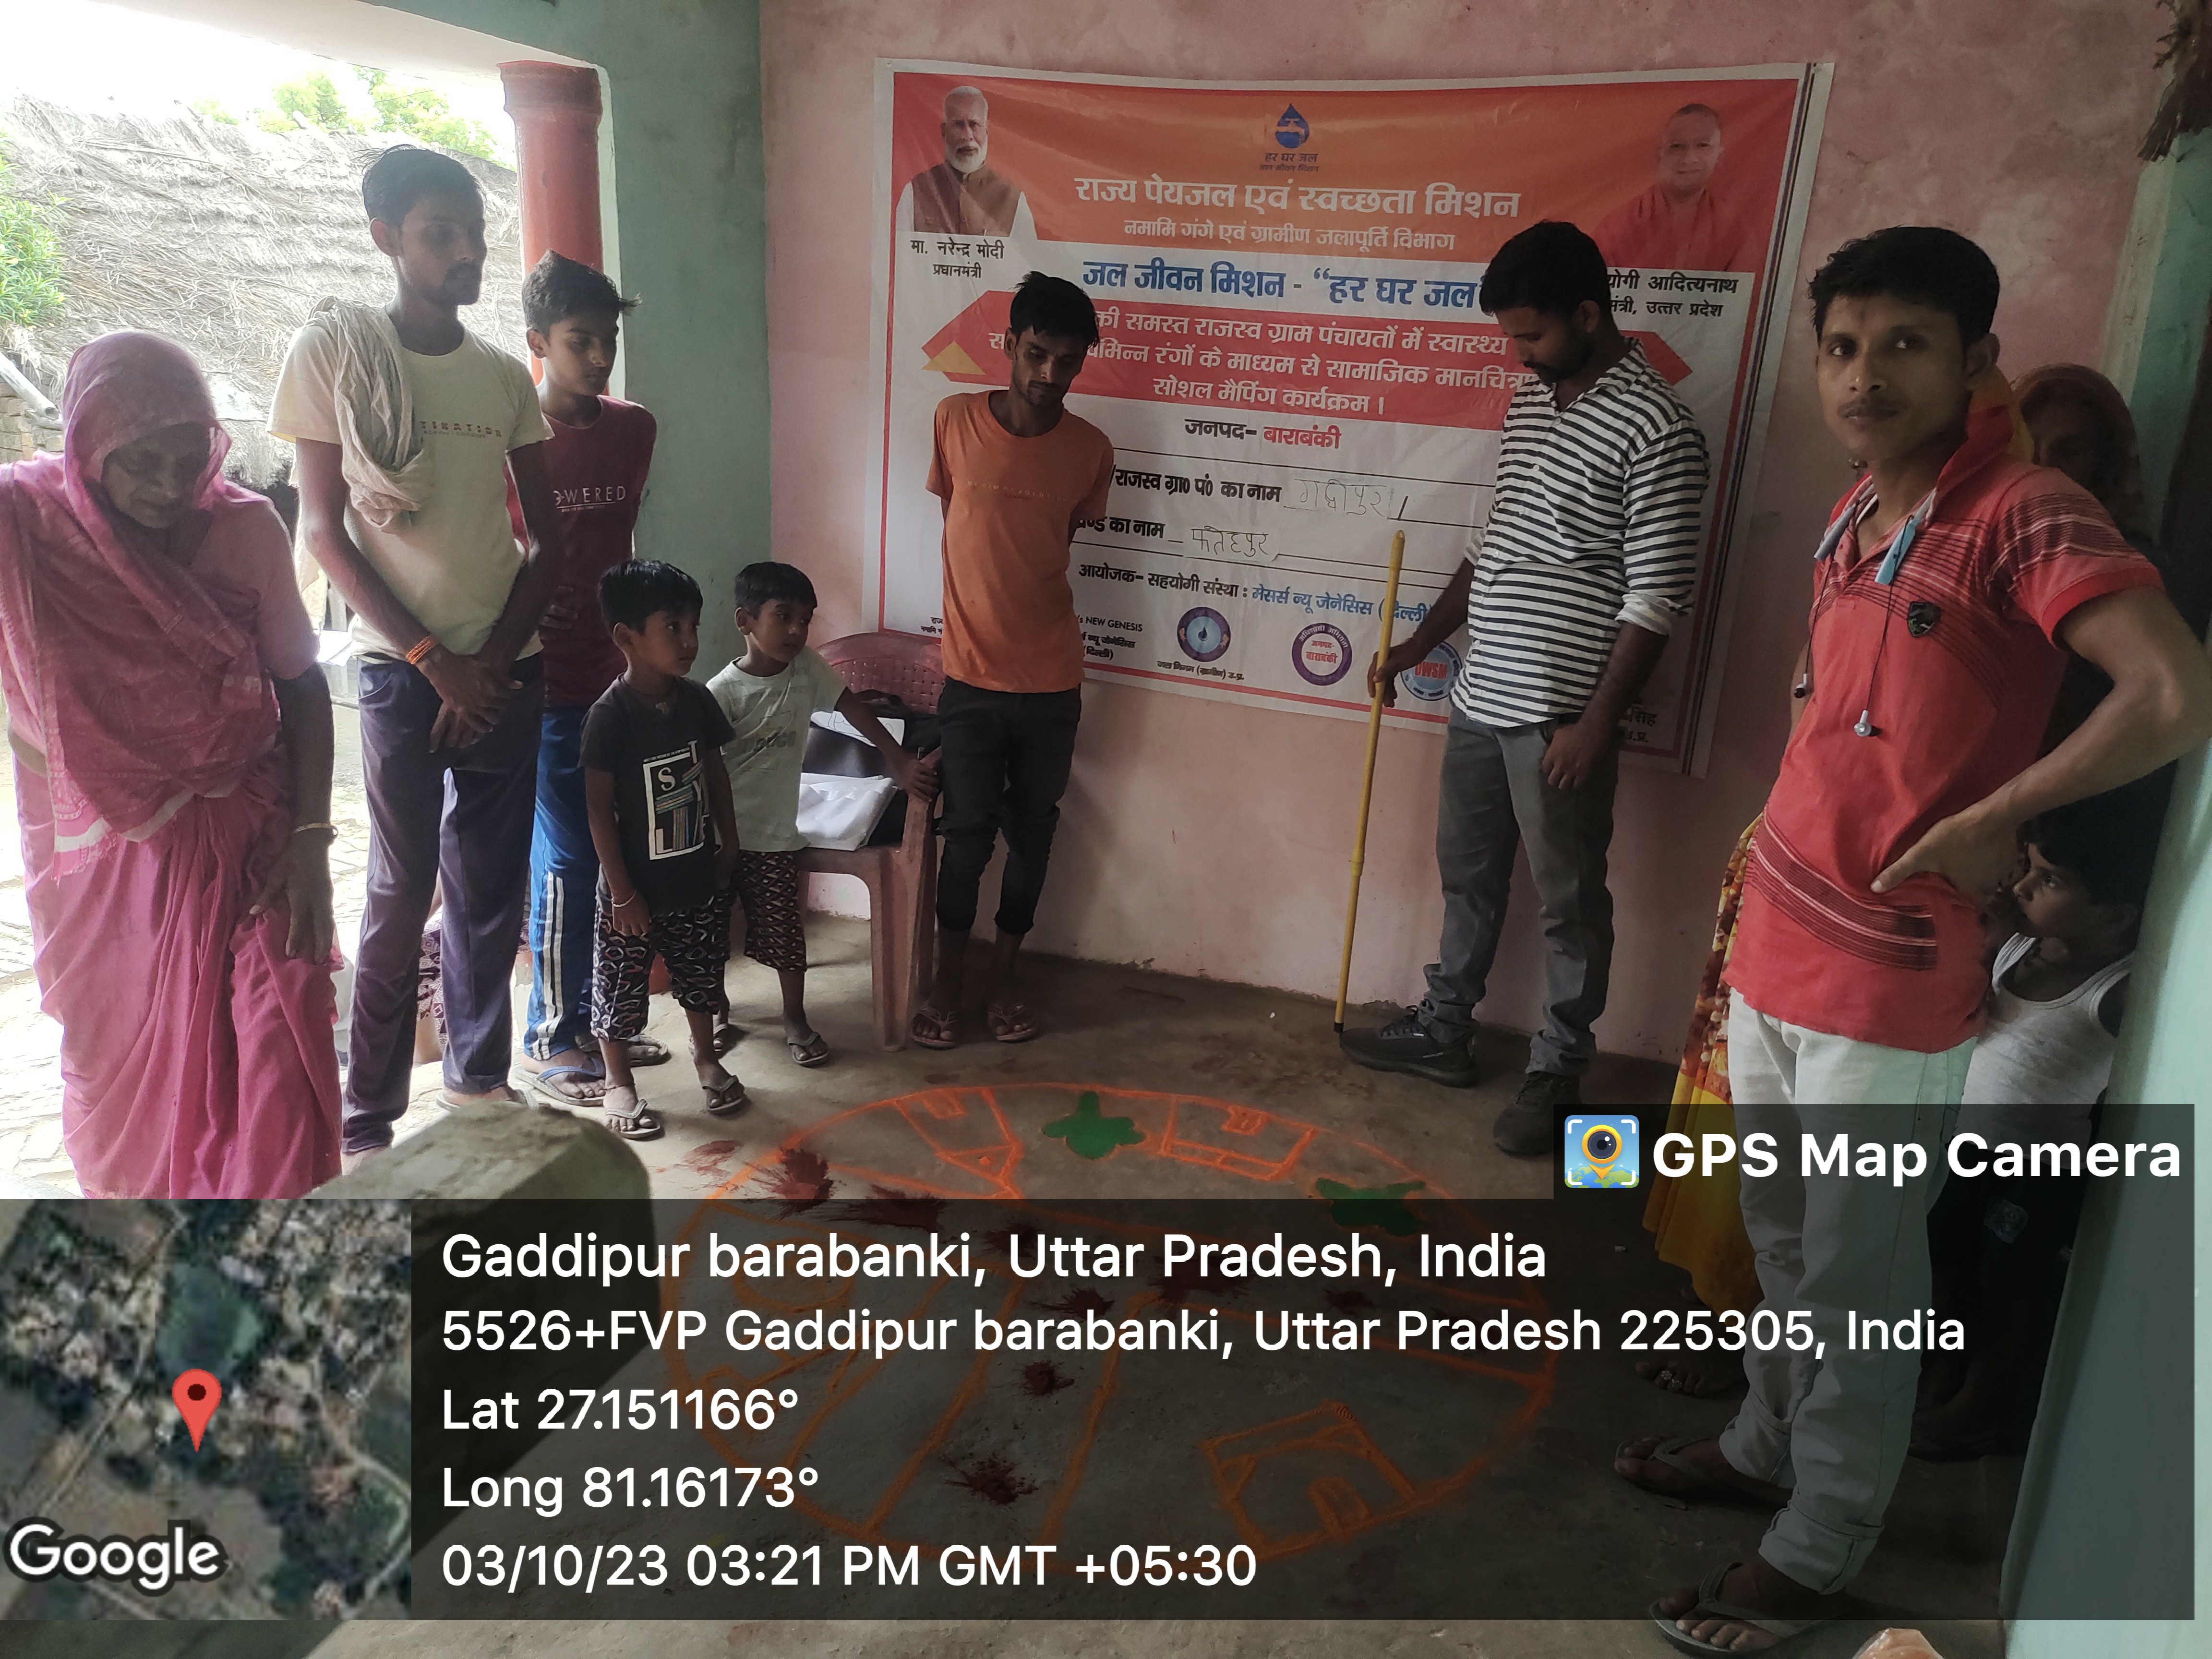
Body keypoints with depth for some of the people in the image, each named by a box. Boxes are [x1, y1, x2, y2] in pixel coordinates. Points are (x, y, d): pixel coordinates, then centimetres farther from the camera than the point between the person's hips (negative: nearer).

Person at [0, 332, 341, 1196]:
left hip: (245, 842, 0)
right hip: (105, 864, 1)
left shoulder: (245, 529, -10)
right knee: (127, 1084, 15)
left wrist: (310, 838, -5)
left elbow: (302, 686, -2)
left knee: (279, 1072, -4)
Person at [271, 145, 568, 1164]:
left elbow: (547, 541, 8)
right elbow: (324, 529, -4)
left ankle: (480, 1073, 25)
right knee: (403, 892, -1)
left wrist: (496, 659, -4)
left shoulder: (505, 377, 9)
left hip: (504, 668, 4)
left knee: (492, 887, 8)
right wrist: (436, 660, -11)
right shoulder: (335, 347, -1)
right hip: (403, 669, -3)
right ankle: (368, 1119, 11)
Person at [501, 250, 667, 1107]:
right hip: (546, 682, -6)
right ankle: (549, 1041, 14)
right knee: (567, 859, -1)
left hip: (613, 671, 6)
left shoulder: (634, 430, 7)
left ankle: (592, 1014, 27)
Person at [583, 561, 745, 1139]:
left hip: (698, 880, 5)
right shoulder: (610, 715, -20)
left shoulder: (697, 700, -3)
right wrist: (623, 893, -16)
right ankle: (620, 1085, 29)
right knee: (620, 989, 9)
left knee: (701, 977, 20)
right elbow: (600, 809, -18)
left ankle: (706, 1059, 42)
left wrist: (728, 842, 12)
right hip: (635, 888, -5)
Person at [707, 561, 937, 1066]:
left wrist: (904, 764, -4)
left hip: (775, 833, 2)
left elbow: (855, 710, 1)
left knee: (784, 929, 4)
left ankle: (795, 1018, 22)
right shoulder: (723, 692, -15)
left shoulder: (808, 668, -4)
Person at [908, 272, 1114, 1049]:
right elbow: (954, 520, 6)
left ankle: (1003, 977, 29)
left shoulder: (1091, 451, -4)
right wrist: (985, 606, 9)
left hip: (1051, 680, 2)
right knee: (969, 833, 5)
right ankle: (947, 983, 24)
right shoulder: (955, 420, -6)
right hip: (971, 676, -1)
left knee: (1032, 833, 11)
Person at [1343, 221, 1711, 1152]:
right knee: (1468, 875, 19)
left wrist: (1595, 722, -19)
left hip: (1560, 717, -8)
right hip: (1480, 698, 8)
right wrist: (1423, 643, 17)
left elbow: (1655, 599, -17)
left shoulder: (1655, 431, -14)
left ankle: (1558, 1073, 22)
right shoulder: (1530, 403, 11)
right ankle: (1443, 1032, 34)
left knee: (1568, 901, 6)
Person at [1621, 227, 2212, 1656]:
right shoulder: (1855, 520, 8)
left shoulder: (2024, 515, -17)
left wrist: (1990, 821, -17)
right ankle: (1768, 1448, 44)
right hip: (1775, 949, 8)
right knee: (1783, 1244, 23)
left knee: (1857, 1281, 9)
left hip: (1890, 988, -8)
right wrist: (1786, 858, 13)